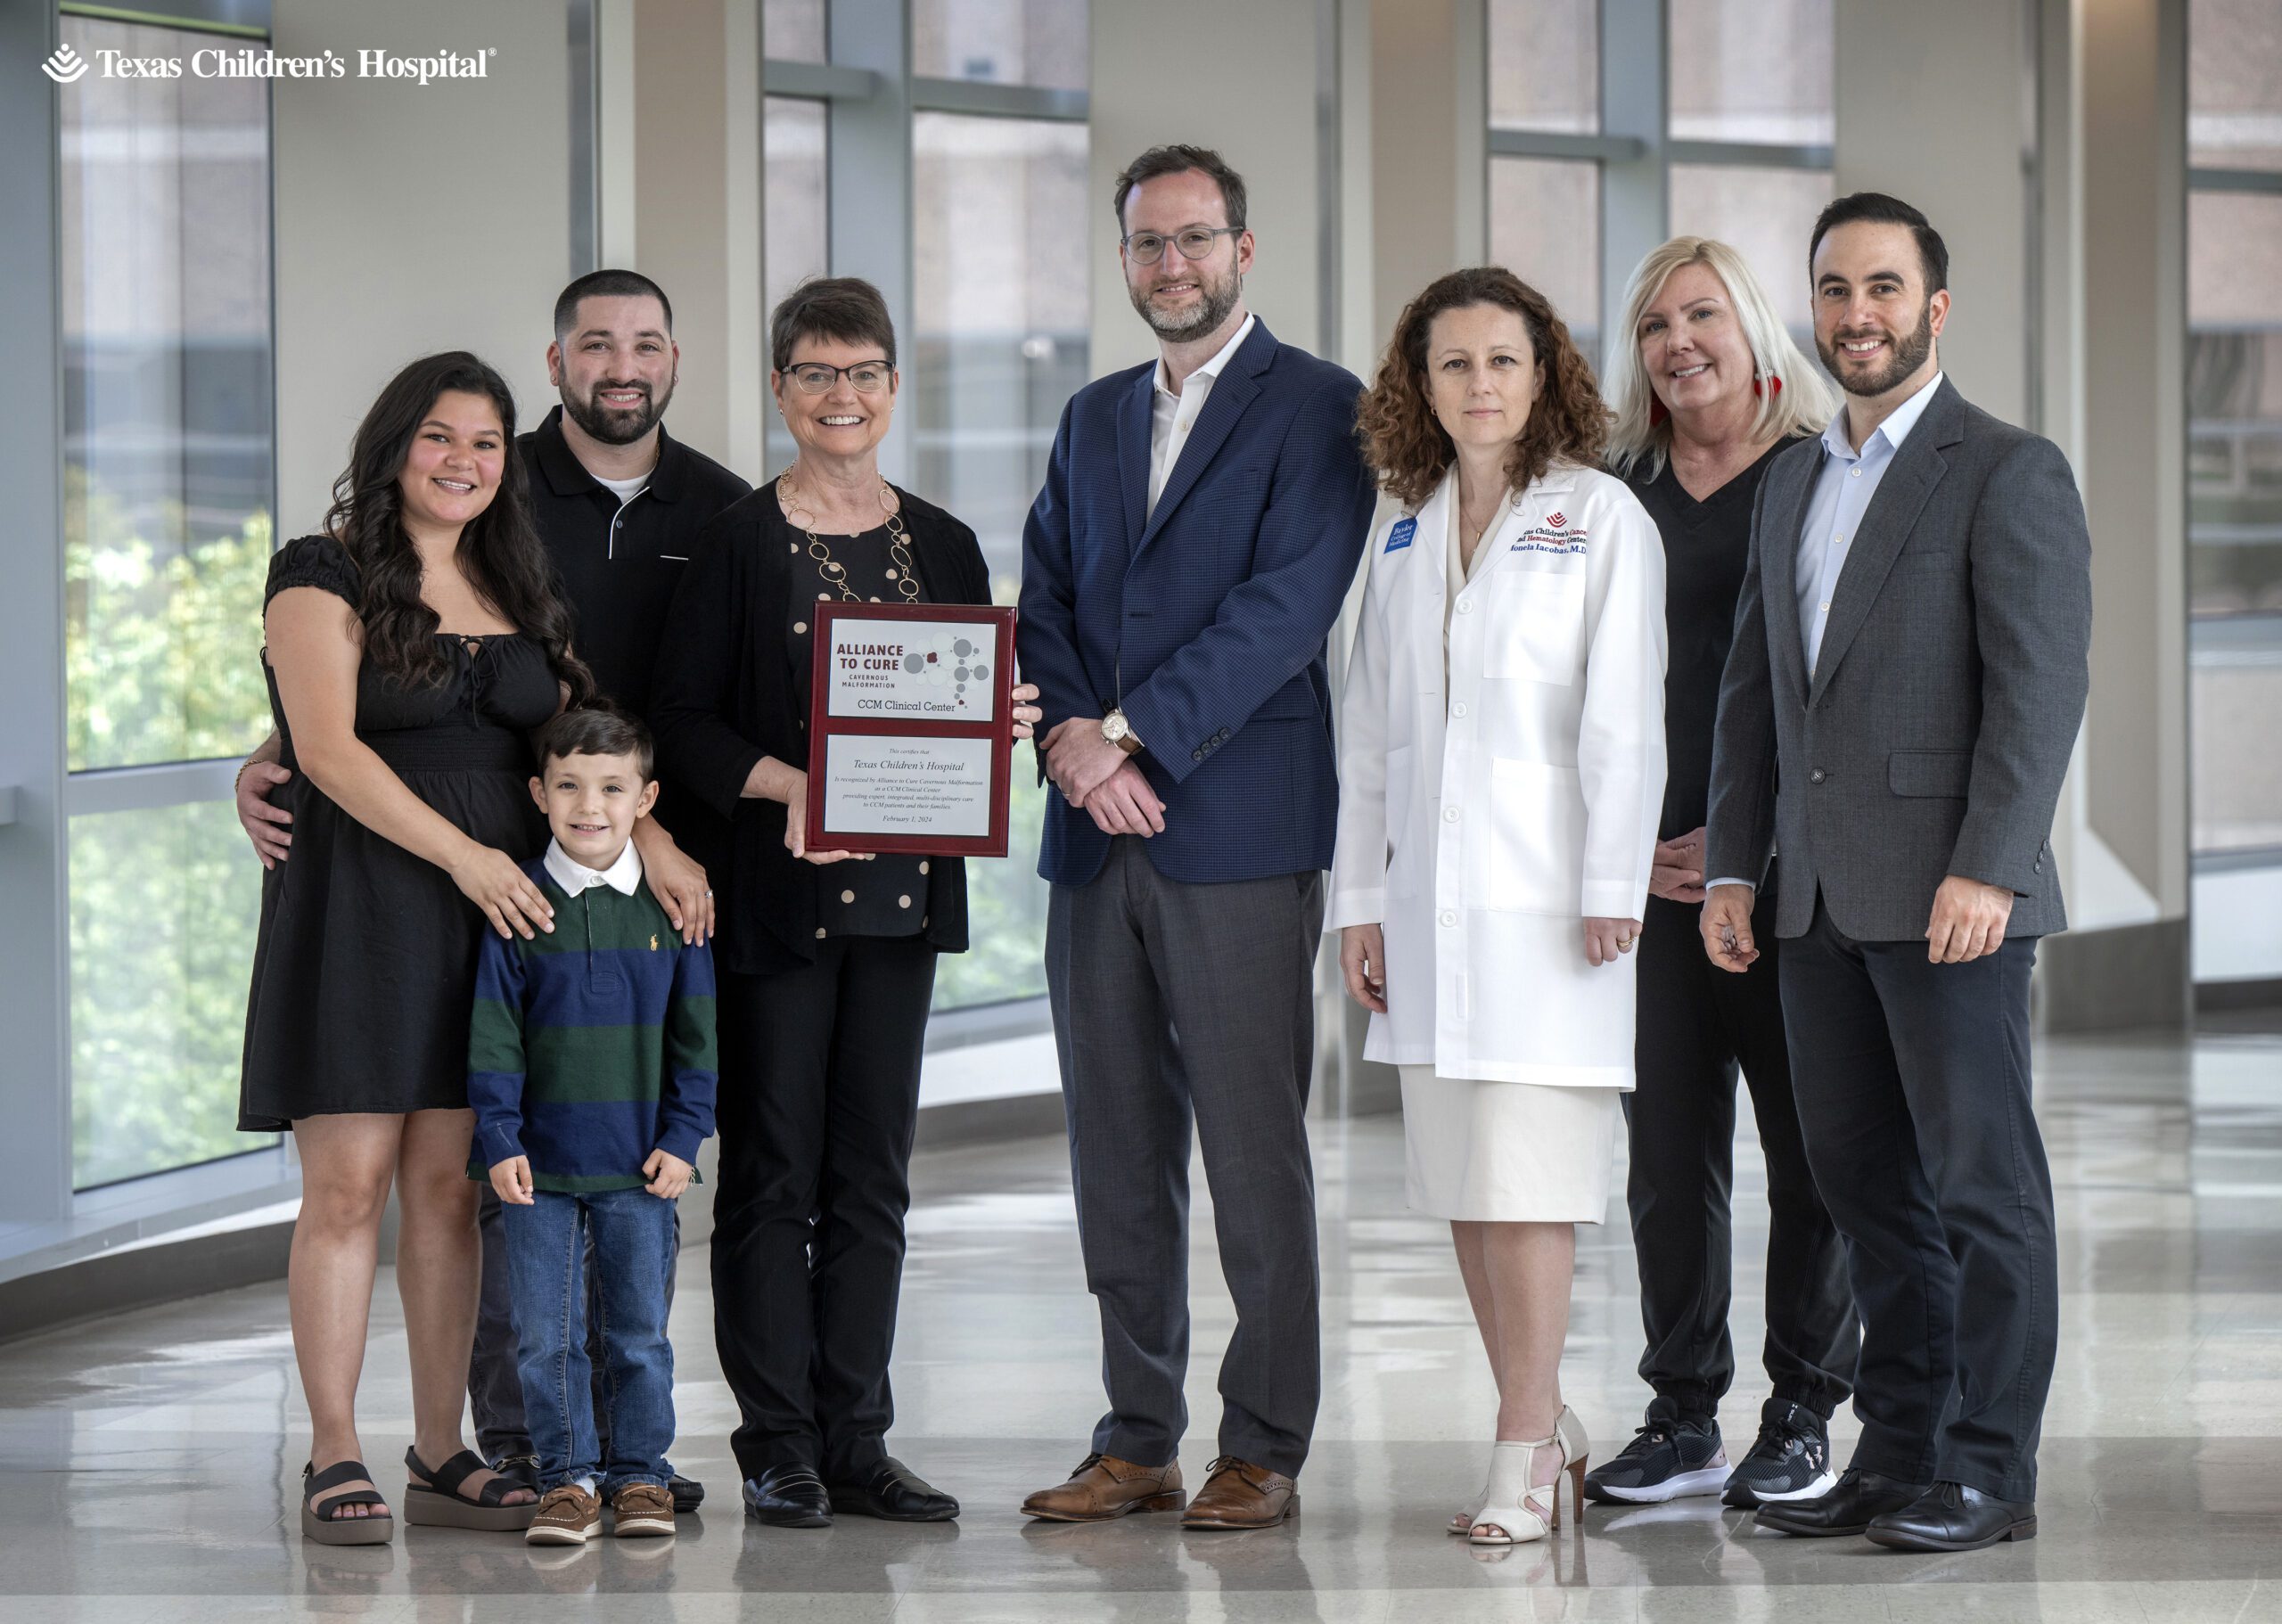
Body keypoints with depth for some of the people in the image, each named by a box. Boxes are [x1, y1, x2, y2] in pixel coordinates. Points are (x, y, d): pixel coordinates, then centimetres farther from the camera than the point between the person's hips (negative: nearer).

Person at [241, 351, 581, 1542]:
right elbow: (329, 747, -12)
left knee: (449, 1187, 6)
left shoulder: (515, 590, 15)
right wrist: (460, 853, -16)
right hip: (358, 899, -5)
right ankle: (334, 1463, -3)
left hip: (493, 908, 5)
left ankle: (440, 1456, 10)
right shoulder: (324, 576, -3)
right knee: (348, 1185, -6)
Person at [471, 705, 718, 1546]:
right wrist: (500, 1143, -7)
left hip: (639, 1164, 1)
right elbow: (493, 1037, -1)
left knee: (639, 1332, 6)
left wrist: (682, 1138, -1)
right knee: (546, 1335, 1)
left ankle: (639, 1471, 17)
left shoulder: (671, 905, 1)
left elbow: (695, 1035, 5)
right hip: (539, 1164, -1)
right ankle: (567, 1476, 10)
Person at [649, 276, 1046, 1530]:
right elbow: (680, 721, -5)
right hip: (772, 895, -4)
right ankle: (777, 1446, 4)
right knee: (771, 1169, -1)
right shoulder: (737, 542, -2)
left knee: (873, 1173, 7)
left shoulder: (942, 547, 11)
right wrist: (791, 787, -20)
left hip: (900, 892, 4)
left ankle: (855, 1440, 12)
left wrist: (1005, 726, -6)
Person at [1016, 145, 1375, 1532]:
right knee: (1118, 1153, 8)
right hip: (1097, 840, 6)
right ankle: (1138, 1442, 14)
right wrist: (1072, 739, -6)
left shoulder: (1318, 411, -1)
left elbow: (1283, 608, -11)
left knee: (1256, 1151, -4)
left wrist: (1130, 736, -14)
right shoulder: (1095, 418, 19)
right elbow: (1044, 604, 14)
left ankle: (1265, 1450, 2)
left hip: (1240, 829, -6)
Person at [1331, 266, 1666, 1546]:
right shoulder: (1409, 531, 14)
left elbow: (1623, 719, -7)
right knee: (1460, 1178, 6)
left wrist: (1611, 889, -12)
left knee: (1524, 1179, -9)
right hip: (1433, 898, 6)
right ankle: (1550, 1424, 17)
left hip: (1547, 892, -6)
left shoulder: (1601, 517, -3)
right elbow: (1370, 725, 15)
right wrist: (1360, 896, 11)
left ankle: (1526, 1457, -4)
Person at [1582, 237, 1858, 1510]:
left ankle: (1806, 1416, 8)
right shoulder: (1619, 494, 12)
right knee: (1668, 1150, 4)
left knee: (1810, 1143, -1)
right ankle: (1684, 1416, 11)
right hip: (1648, 868, 4)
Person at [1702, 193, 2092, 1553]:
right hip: (1825, 901, 7)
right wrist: (1735, 866, 12)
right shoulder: (1796, 482, 17)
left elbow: (2042, 683, -13)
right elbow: (1756, 685, 19)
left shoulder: (2011, 473, -5)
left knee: (1982, 1182, -3)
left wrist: (1988, 868, -20)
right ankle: (1901, 1453, 17)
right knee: (1866, 1184, 10)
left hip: (1952, 894, -7)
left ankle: (1991, 1473, 1)